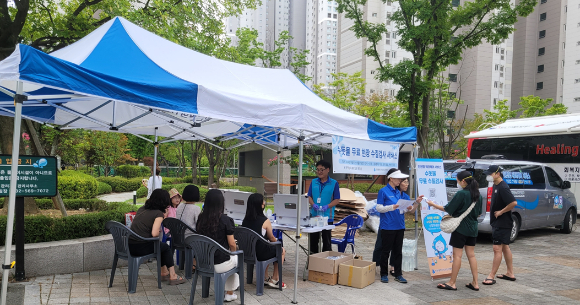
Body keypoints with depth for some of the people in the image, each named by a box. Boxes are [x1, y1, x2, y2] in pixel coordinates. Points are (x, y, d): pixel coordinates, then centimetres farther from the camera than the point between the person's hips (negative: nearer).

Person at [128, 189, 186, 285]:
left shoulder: (142, 208, 11)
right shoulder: (158, 213, -11)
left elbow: (133, 224, 18)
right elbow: (154, 234, -20)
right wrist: (159, 232, 4)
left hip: (130, 246, 7)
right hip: (141, 247, -7)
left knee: (162, 246, 28)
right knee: (166, 248, 18)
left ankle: (164, 273, 38)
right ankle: (172, 276, 20)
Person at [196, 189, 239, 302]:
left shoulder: (200, 218, -3)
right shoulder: (225, 220, -17)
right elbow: (232, 244, -12)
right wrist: (233, 250, 11)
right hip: (219, 265, -5)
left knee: (231, 259, 32)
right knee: (236, 258, 28)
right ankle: (229, 294, 35)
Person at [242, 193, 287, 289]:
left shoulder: (245, 220, 0)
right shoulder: (265, 221, -18)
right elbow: (271, 238, -4)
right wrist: (277, 242, 19)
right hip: (260, 254, -6)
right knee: (282, 251, 21)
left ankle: (265, 278, 39)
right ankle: (275, 280, 25)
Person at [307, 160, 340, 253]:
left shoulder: (334, 183, -1)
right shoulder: (313, 182, 9)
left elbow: (337, 199, -3)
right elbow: (309, 196, 8)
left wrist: (327, 206, -18)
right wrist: (313, 205, -12)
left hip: (327, 216, -3)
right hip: (314, 215, 3)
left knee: (326, 239, 5)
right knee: (313, 239, 9)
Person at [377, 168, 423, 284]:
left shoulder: (398, 192, 14)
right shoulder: (383, 191, -5)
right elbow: (379, 208, -9)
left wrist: (416, 202, 2)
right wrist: (392, 207, -22)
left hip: (399, 226, 6)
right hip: (387, 226, -6)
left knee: (398, 251, 10)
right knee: (386, 251, 2)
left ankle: (398, 274, 18)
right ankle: (384, 274, 13)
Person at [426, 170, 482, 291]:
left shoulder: (461, 194, -18)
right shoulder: (478, 195, 5)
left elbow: (448, 209, -13)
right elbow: (478, 213, 13)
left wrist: (433, 204, -2)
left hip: (461, 228, -7)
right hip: (472, 229, 7)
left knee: (457, 255, -1)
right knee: (471, 255, 12)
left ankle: (452, 283, 7)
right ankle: (475, 283, 16)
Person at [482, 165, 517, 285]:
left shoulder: (503, 187, -19)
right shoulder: (496, 186, 11)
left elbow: (514, 203, -27)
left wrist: (500, 212, -19)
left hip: (502, 223, -10)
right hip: (497, 222, 10)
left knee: (497, 248, -7)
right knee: (505, 247, 17)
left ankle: (491, 276, -3)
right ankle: (510, 273, 28)